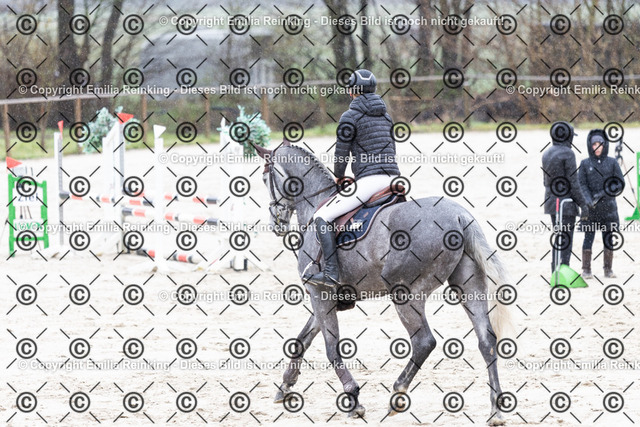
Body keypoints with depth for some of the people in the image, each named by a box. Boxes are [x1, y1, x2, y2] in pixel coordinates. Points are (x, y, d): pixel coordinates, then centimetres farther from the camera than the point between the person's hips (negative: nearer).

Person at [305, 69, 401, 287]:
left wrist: (339, 177, 18)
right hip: (393, 178, 8)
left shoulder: (350, 117, -4)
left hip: (368, 181, -8)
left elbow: (341, 152, -2)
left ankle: (331, 272, -19)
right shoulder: (385, 115, 18)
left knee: (322, 217, -6)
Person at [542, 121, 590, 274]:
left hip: (551, 203, 8)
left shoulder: (547, 154, 11)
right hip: (566, 204, -8)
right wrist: (583, 204, -11)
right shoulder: (567, 154, -13)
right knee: (565, 240, -6)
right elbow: (573, 182, -16)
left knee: (558, 238, 15)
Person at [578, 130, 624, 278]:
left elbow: (620, 183, 0)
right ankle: (586, 270, 3)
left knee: (609, 239, 3)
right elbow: (581, 185, -1)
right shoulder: (585, 164, 5)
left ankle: (608, 269, 11)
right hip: (591, 209, -1)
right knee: (589, 237, -2)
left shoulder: (612, 163, 6)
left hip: (608, 206, 1)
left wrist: (603, 193, -14)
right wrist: (589, 200, -17)